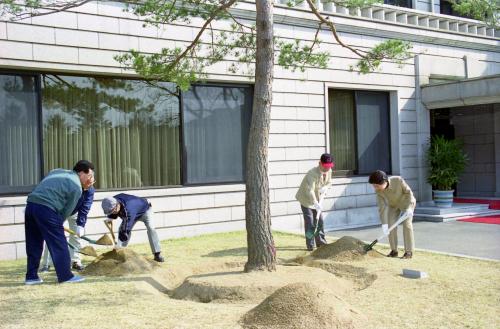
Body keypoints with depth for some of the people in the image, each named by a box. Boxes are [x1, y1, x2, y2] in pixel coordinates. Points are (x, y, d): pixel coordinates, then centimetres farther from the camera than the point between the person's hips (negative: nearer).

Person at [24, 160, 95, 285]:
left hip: (30, 204, 8)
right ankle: (66, 276, 7)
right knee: (59, 244, 2)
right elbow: (67, 210, 0)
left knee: (33, 245, 15)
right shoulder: (76, 187, 0)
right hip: (46, 209, -8)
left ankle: (31, 276, 21)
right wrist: (58, 224, 15)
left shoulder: (57, 171, 23)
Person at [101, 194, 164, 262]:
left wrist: (119, 243, -44)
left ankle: (157, 254, -25)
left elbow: (126, 228, -47)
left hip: (145, 210, -7)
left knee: (150, 228, -27)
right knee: (121, 229, -8)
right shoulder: (114, 199, -27)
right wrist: (110, 218, -20)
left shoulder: (128, 210, -49)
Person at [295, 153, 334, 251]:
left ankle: (321, 242, 22)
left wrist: (324, 188, -15)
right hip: (306, 199, -7)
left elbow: (329, 182, 9)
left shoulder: (328, 171, -8)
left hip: (317, 199, 7)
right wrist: (315, 204, -46)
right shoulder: (312, 173, -33)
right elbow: (309, 191, -38)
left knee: (320, 221, 11)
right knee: (310, 222, -9)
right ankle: (310, 245, -2)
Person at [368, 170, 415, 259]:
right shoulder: (378, 191, -26)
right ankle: (394, 250, 5)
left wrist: (409, 208, -26)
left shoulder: (398, 180, -35)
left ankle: (409, 251, -8)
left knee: (406, 224, -14)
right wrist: (384, 223, -29)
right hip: (393, 205, 3)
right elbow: (382, 207, -25)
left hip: (407, 202, -3)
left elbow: (408, 192, -23)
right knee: (391, 225, -7)